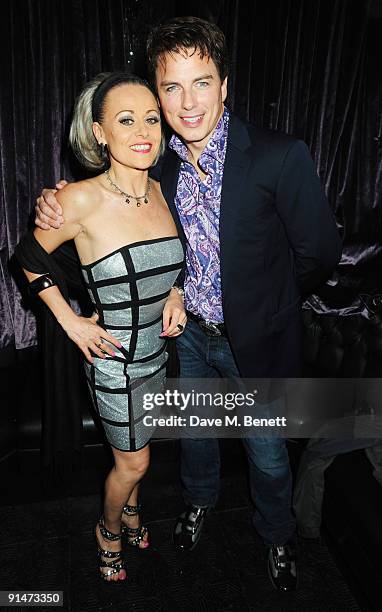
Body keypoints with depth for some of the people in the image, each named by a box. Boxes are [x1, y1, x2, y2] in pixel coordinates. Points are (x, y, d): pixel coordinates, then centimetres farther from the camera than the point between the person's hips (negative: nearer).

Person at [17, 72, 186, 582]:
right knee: (134, 460, 14)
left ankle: (129, 507, 57)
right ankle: (109, 531, 47)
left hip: (159, 349, 5)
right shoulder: (81, 200, -22)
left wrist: (174, 291, -4)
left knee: (135, 450, 27)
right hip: (115, 357, -5)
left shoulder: (162, 191, -6)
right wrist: (70, 322, -9)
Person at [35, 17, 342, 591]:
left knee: (266, 451, 15)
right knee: (193, 429, 25)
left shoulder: (281, 156, -22)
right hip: (187, 331, 4)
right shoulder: (158, 160, -7)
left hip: (253, 338, -3)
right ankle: (199, 497, 59)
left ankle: (278, 534, 48)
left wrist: (262, 301, 0)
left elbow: (321, 252, -13)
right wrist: (56, 202, -12)